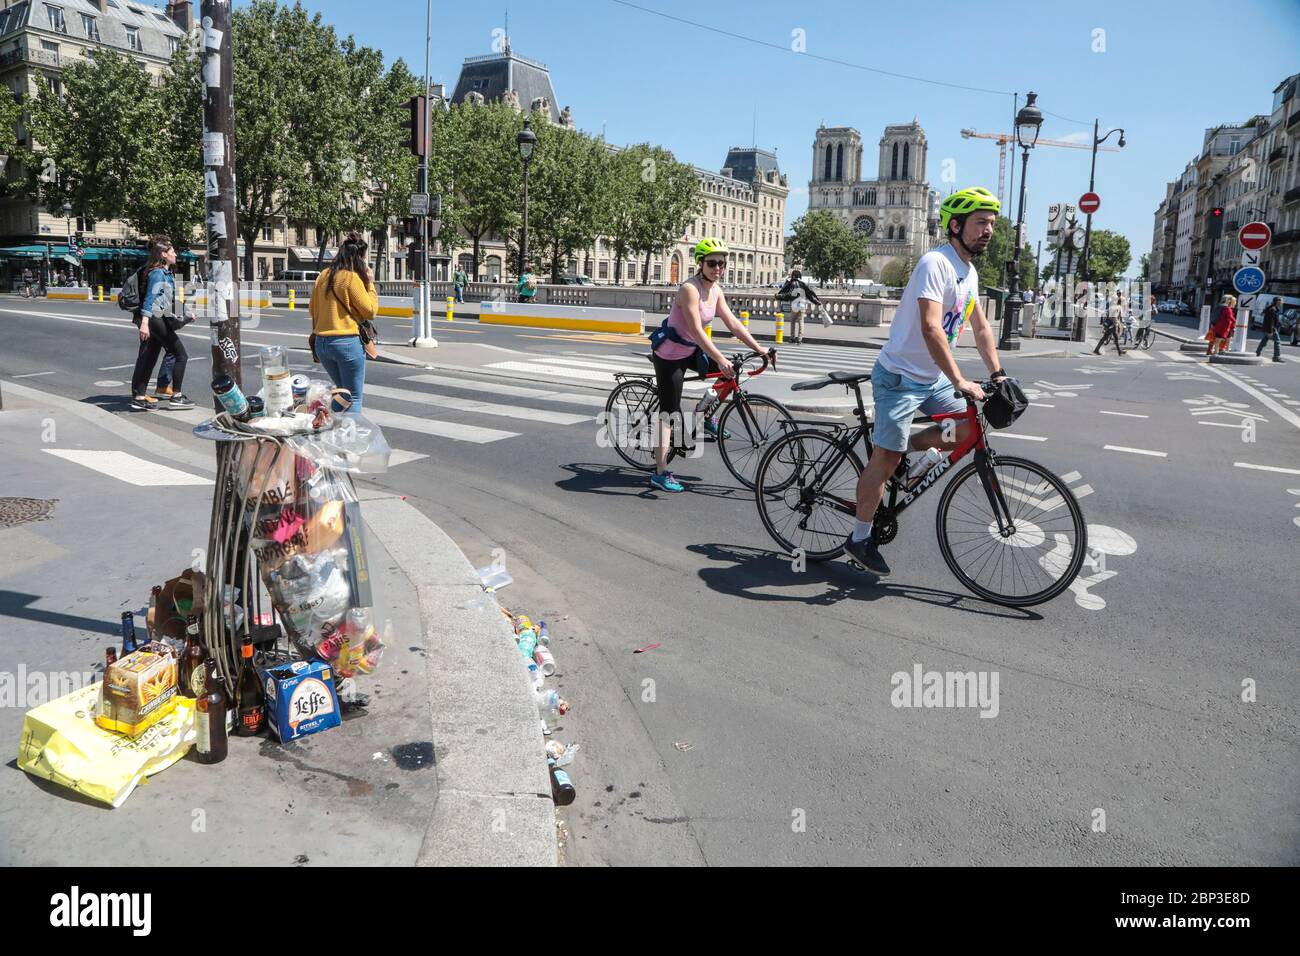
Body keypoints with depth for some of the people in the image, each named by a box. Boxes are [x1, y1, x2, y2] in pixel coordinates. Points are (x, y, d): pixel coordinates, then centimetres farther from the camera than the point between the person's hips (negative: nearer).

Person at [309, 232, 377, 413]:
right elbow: (370, 311, -8)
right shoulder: (352, 277, -12)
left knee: (342, 390, 23)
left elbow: (312, 308, 15)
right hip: (347, 342, -7)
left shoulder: (323, 275, 9)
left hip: (322, 342, 7)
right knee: (354, 398, 2)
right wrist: (370, 284, 1)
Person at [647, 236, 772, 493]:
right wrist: (720, 359, -38)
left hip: (690, 351, 8)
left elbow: (733, 323, 4)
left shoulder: (715, 290, 1)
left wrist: (759, 348, -2)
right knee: (669, 413, -8)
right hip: (670, 355, -8)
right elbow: (696, 330, -32)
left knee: (733, 371, 0)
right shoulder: (690, 288, -24)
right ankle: (660, 473, -5)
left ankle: (704, 414, 15)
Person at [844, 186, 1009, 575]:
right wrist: (960, 381, -34)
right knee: (887, 457, -5)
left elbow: (981, 328, 18)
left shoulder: (970, 272, 9)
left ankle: (902, 448, 16)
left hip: (933, 378, 9)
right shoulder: (936, 264, -20)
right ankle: (859, 538, 7)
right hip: (899, 376, -9)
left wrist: (998, 374, 9)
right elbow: (931, 328, -31)